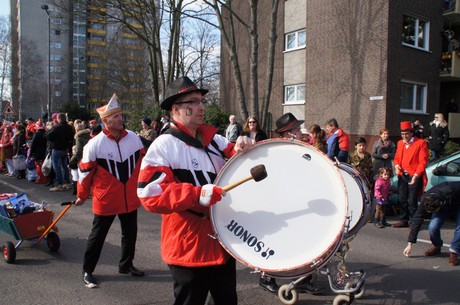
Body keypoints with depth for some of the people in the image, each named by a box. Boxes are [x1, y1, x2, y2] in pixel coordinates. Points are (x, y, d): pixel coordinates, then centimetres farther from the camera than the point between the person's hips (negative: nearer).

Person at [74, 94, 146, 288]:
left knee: (130, 233, 16)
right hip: (105, 200, -4)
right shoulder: (95, 143, -14)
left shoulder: (133, 138, -2)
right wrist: (82, 196, 3)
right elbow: (85, 171, -6)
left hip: (130, 198, 4)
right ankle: (87, 271, 25)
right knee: (97, 236, 9)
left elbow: (142, 162, 11)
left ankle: (126, 265, 36)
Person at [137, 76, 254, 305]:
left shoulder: (212, 138, 7)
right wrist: (197, 195, -33)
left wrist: (240, 151, -14)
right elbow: (151, 194, -23)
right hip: (189, 247, -7)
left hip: (223, 239, 7)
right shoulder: (162, 147, -14)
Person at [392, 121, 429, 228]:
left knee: (412, 201, -5)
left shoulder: (421, 143, -7)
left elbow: (423, 162, -9)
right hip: (402, 175, 6)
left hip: (414, 176, -6)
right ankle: (403, 221, 23)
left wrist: (416, 175, -16)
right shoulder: (400, 143, 12)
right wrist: (396, 166, -2)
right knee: (402, 200, 11)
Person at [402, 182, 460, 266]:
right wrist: (410, 244, -24)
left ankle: (453, 252, -7)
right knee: (433, 227, -20)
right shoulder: (425, 200, -32)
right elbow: (417, 220, -25)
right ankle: (436, 246, 9)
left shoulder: (451, 193, -45)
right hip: (443, 205, 2)